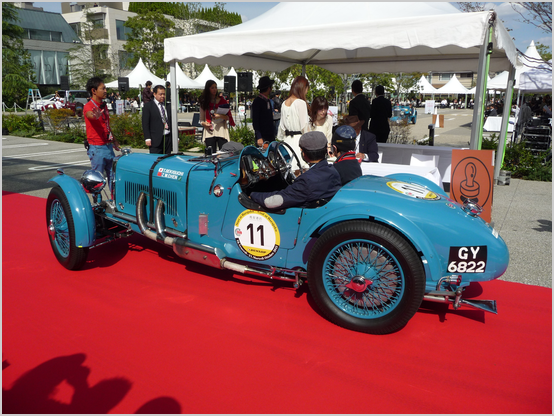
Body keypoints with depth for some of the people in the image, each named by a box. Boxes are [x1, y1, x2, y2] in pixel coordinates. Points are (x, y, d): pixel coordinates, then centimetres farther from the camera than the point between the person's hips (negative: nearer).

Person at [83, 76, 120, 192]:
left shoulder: (104, 105, 13)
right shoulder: (88, 106, -12)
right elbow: (89, 114, -36)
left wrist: (114, 140, 27)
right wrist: (95, 116, -58)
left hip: (108, 147, 8)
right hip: (97, 148, -8)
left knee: (113, 176, 11)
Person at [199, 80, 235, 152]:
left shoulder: (222, 101, 10)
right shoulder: (204, 103, 13)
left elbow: (228, 117, 6)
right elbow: (201, 120, 15)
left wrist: (220, 116, -14)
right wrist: (204, 123, -8)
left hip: (221, 130, -1)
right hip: (209, 131, 1)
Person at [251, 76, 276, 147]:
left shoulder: (268, 101, 15)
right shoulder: (257, 101, -8)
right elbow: (255, 121, -13)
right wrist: (259, 137, -20)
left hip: (271, 136, 8)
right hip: (263, 137, -7)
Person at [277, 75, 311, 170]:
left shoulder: (284, 103, 10)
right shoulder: (301, 103, -11)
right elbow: (305, 126, -11)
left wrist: (281, 138, 25)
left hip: (287, 140, 8)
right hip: (299, 140, -7)